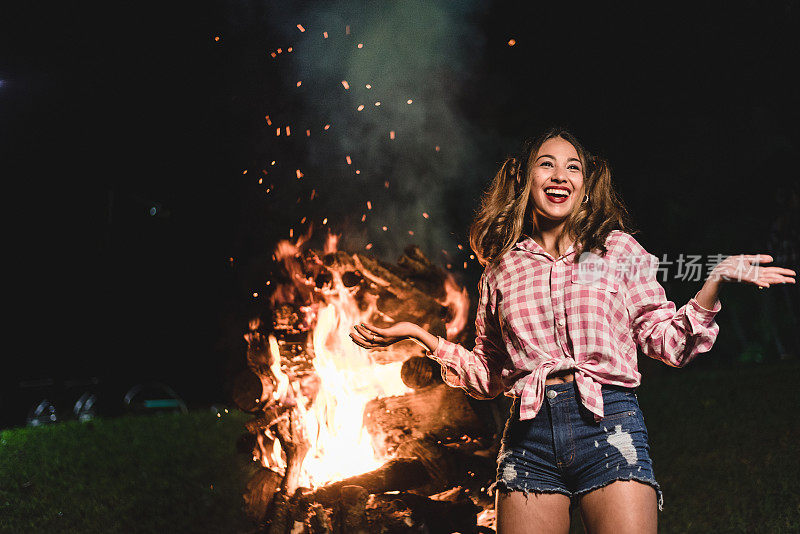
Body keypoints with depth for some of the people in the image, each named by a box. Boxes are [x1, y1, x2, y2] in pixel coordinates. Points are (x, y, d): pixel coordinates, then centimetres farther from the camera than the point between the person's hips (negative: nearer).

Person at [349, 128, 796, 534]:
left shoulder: (618, 249, 11)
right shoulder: (503, 267, 15)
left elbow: (667, 342, 7)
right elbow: (488, 376, 20)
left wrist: (717, 280, -4)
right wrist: (418, 334, 13)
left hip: (608, 422, -1)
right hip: (530, 432, 2)